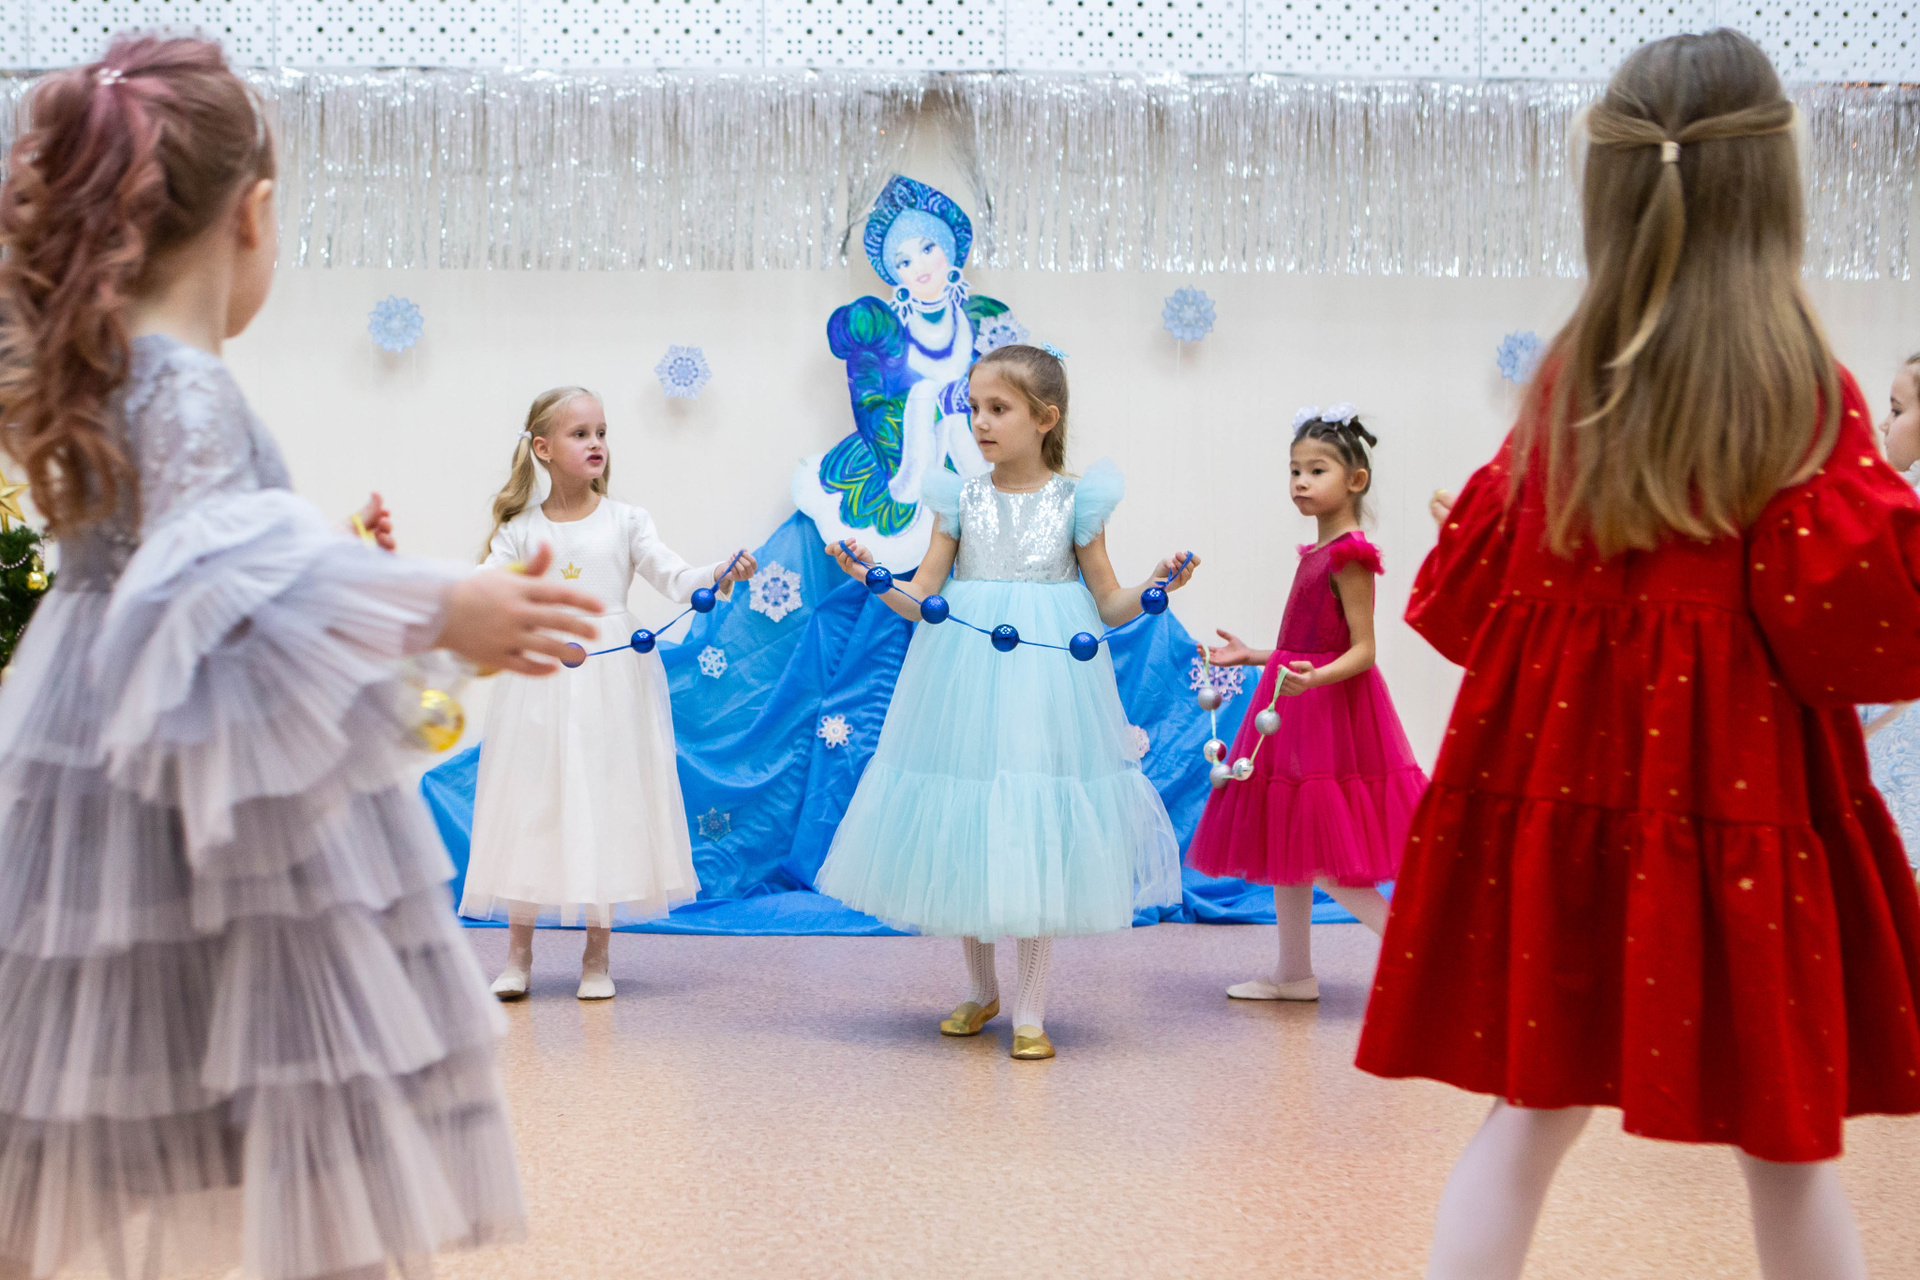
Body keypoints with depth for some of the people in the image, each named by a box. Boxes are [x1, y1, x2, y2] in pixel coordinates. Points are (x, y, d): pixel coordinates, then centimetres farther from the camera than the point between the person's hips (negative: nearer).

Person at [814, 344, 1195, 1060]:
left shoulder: (1075, 502, 1)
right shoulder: (962, 500, 4)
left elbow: (1109, 607, 5)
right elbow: (921, 600, 4)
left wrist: (1156, 587, -13)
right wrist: (869, 576, -12)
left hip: (1045, 681, -2)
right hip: (965, 676, 2)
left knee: (1037, 837, -1)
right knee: (963, 838, 7)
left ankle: (1030, 1011, 9)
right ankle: (980, 992, 27)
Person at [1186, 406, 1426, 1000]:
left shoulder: (1348, 556, -14)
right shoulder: (1318, 554, 13)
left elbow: (1361, 650, -18)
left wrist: (1313, 677, -35)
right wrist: (1254, 656, 24)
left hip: (1331, 707, -10)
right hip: (1296, 706, 10)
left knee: (1327, 862, -10)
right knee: (1284, 850, 13)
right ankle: (1295, 973, 22)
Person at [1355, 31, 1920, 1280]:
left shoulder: (1568, 380, 1)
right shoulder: (1808, 393, -9)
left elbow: (1483, 592, 6)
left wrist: (1463, 529, 26)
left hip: (1559, 775, 3)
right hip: (1739, 795, -3)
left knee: (1528, 1111, 11)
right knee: (1788, 1144, 12)